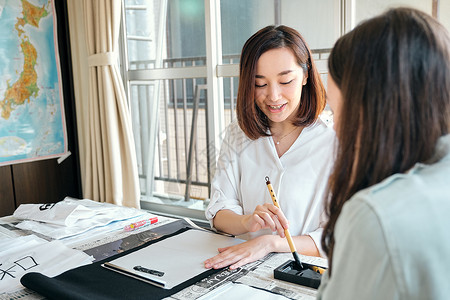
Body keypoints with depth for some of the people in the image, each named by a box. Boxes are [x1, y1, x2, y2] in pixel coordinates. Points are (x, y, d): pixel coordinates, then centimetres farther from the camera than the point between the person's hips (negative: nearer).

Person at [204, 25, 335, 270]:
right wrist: (247, 222, -19)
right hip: (242, 271, 3)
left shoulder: (334, 142, -7)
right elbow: (219, 211, 2)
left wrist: (271, 242, -22)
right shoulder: (237, 136, 7)